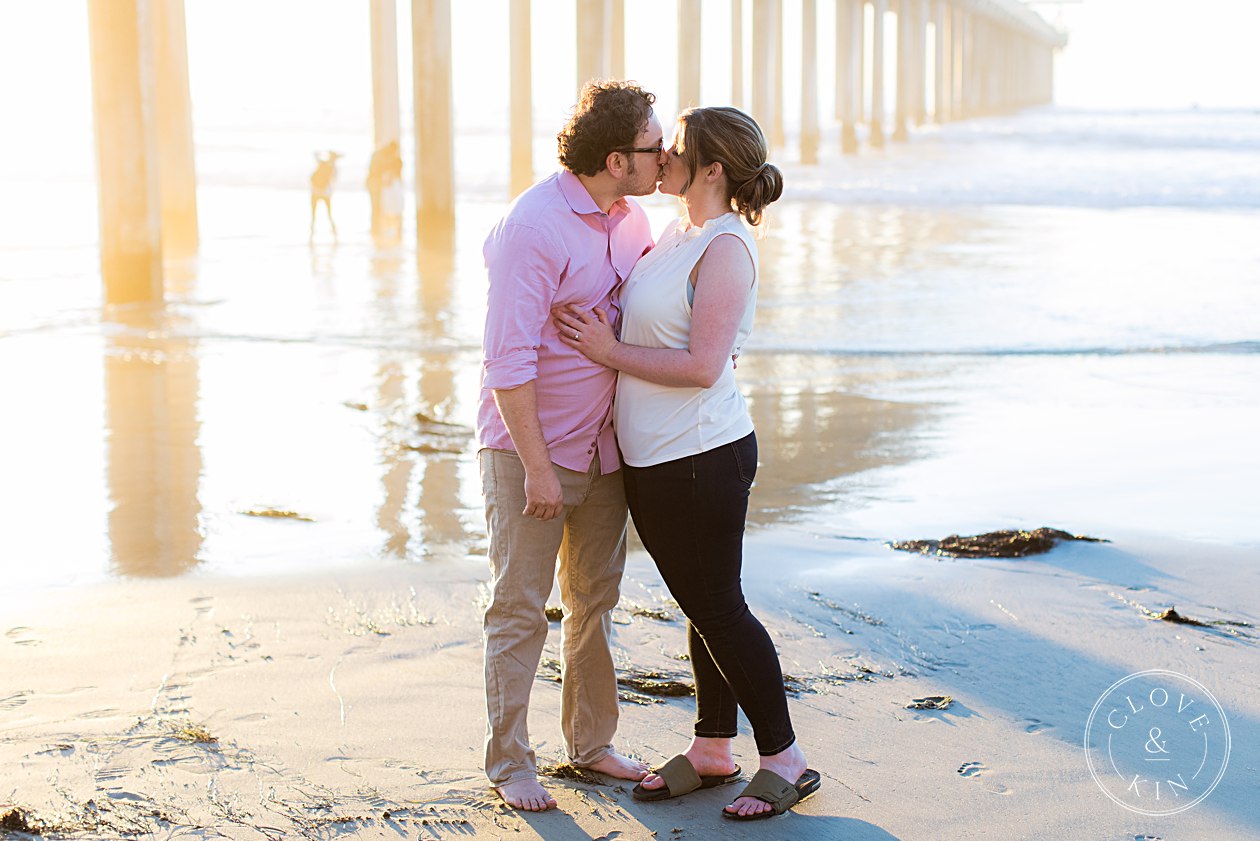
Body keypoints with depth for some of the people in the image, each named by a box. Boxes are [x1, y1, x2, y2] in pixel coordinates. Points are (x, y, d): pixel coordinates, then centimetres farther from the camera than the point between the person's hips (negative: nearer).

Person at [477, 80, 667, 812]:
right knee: (520, 609, 1)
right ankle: (508, 762, 13)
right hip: (529, 447, -8)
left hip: (604, 446, 8)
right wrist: (536, 468, -22)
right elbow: (509, 359, -21)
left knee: (597, 599, 15)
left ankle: (592, 743, 29)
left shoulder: (628, 217, 5)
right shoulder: (533, 228, -20)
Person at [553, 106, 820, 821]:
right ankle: (712, 751, 28)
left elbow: (703, 366, -23)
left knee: (718, 609, 0)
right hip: (651, 459, 9)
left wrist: (610, 352, -17)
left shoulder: (727, 246, -16)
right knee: (701, 607, 16)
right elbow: (644, 323, 26)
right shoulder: (677, 235, 11)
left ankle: (786, 759, 13)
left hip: (703, 458, -9)